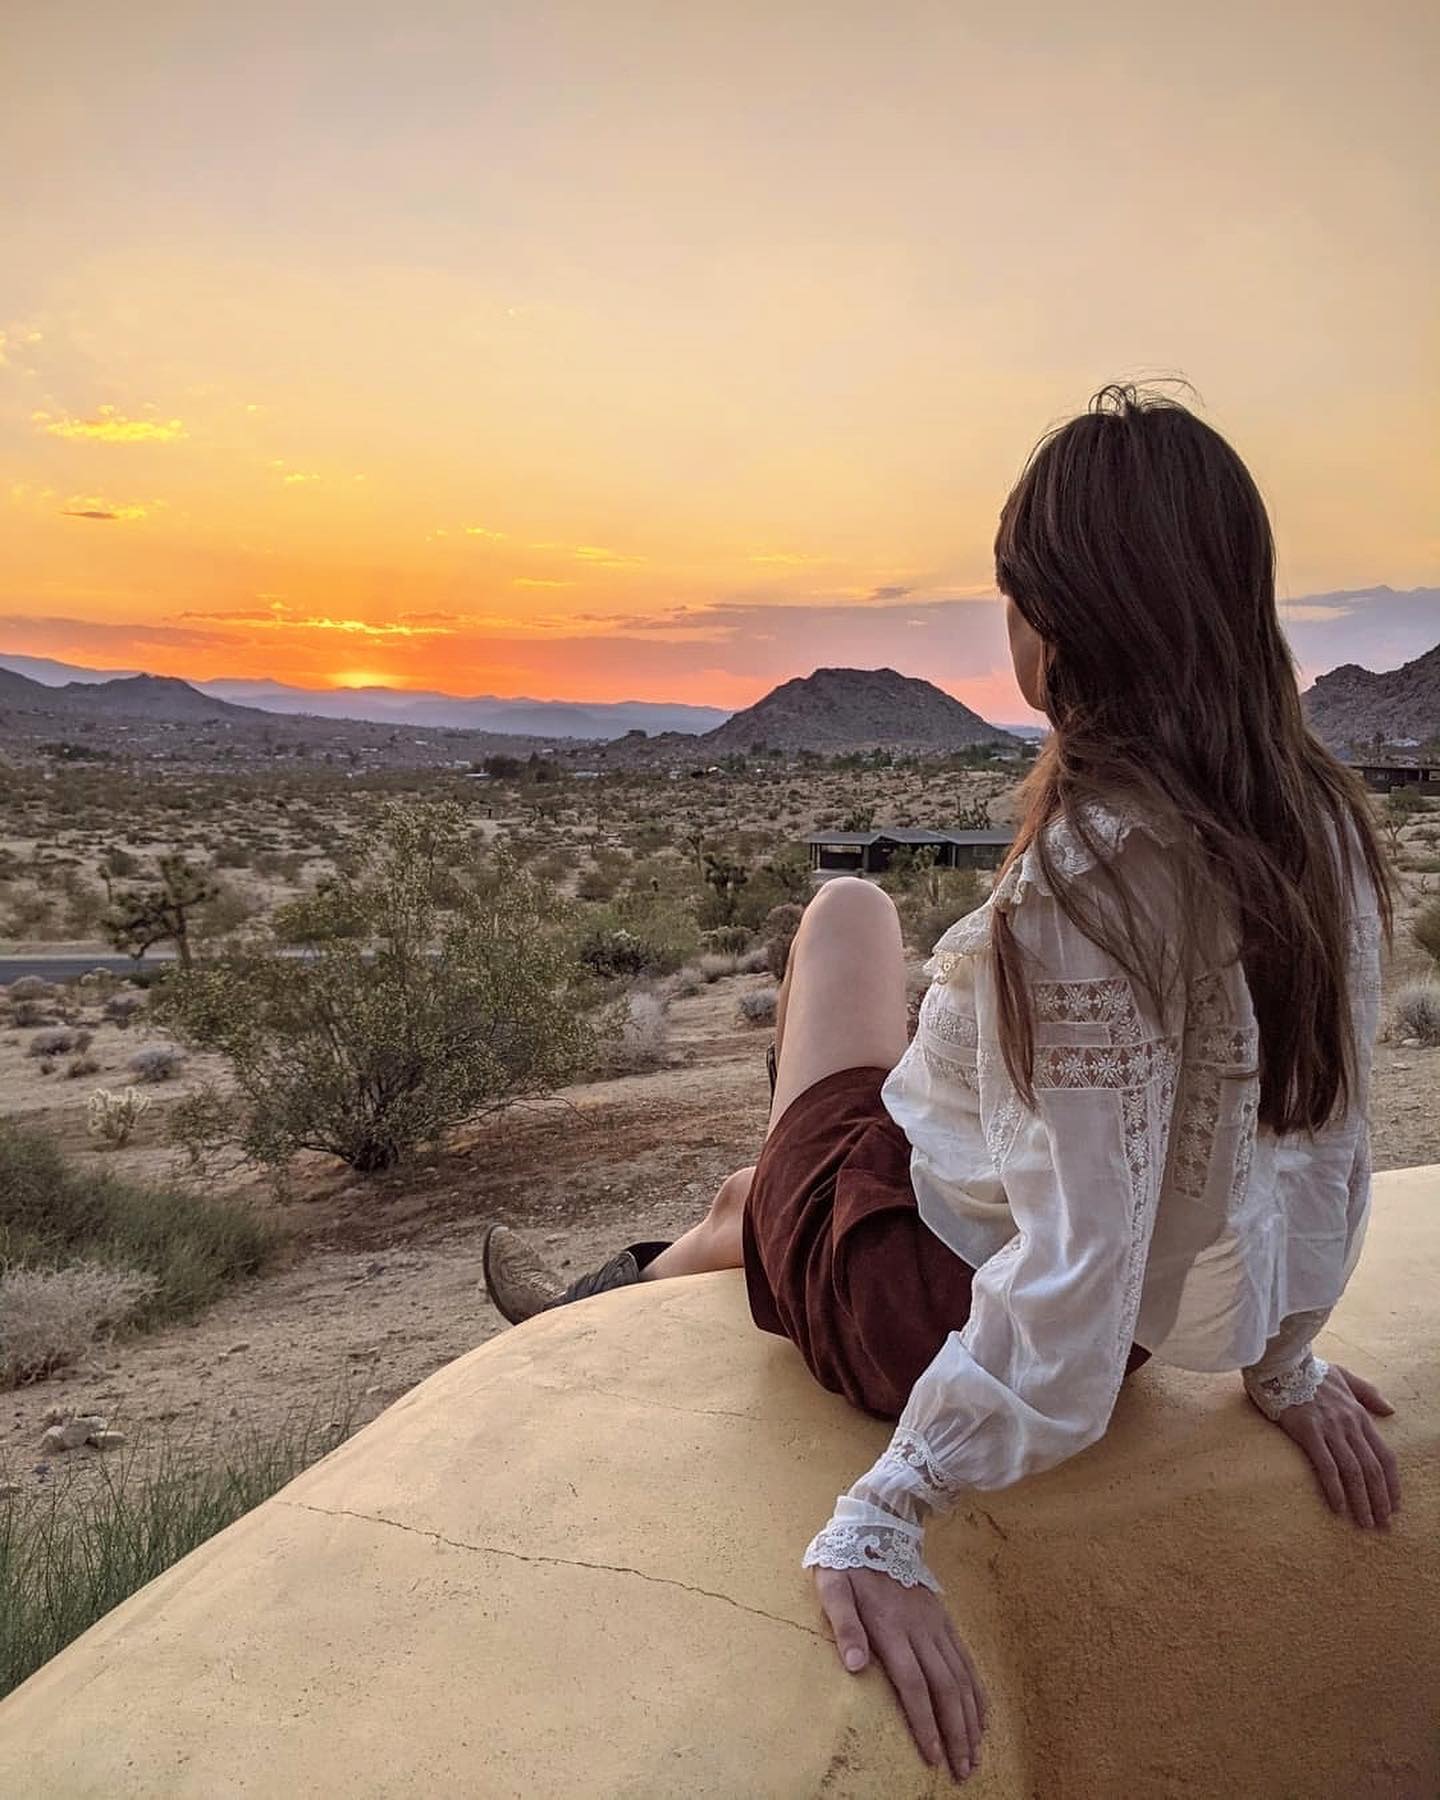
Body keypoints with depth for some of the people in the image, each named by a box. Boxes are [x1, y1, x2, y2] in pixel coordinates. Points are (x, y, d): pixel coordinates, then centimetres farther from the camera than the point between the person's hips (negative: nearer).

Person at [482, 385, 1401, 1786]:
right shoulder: (1321, 823, -9)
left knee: (849, 910, 19)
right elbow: (1325, 1144, -1)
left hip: (935, 1300, -6)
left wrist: (884, 1521, -26)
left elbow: (1078, 1269, -34)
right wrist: (1283, 1359, 13)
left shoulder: (1094, 877, -33)